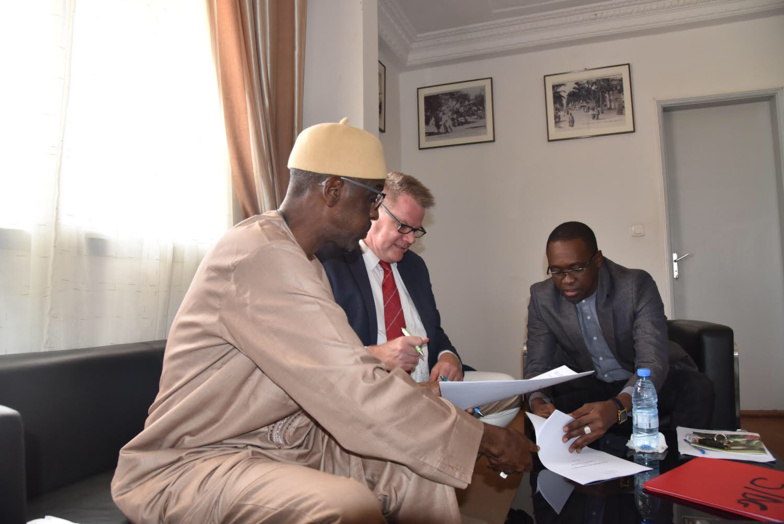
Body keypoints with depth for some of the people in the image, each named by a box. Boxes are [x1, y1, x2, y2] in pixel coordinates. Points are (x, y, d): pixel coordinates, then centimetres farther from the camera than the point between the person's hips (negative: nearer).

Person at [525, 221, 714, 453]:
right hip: (588, 384, 1)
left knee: (696, 387, -31)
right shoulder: (542, 297, -14)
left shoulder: (637, 285, -24)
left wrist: (616, 408, -55)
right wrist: (537, 402, -37)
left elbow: (652, 363, -33)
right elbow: (538, 365, -12)